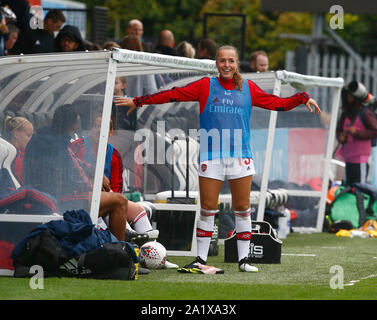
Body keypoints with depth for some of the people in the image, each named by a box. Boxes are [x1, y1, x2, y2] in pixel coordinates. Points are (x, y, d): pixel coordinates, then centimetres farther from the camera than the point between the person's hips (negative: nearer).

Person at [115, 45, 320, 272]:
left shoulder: (248, 88, 11)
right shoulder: (206, 86, 5)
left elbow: (277, 103, 15)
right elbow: (174, 95, 3)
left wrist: (303, 98, 4)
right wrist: (137, 102, 0)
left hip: (240, 155, 2)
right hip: (212, 157, -1)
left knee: (242, 208, 2)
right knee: (207, 209, -2)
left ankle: (243, 259, 9)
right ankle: (201, 258, 6)